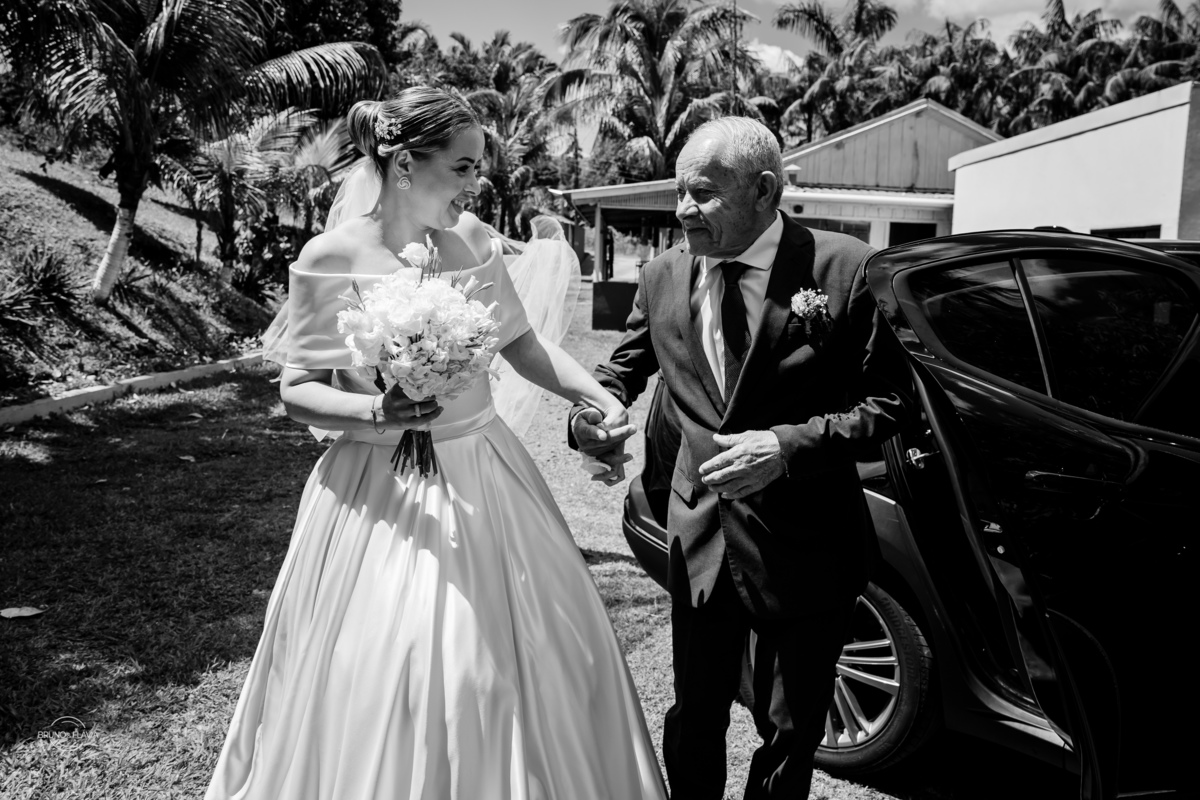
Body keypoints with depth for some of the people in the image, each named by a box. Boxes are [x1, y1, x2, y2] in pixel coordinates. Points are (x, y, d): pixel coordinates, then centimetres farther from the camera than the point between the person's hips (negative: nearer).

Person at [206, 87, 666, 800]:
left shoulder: (470, 237, 0)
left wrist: (598, 395, -4)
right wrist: (373, 412, -22)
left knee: (528, 657, 13)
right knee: (387, 682, 2)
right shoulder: (330, 259, -11)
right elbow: (298, 390, -5)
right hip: (385, 492, -4)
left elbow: (522, 342, 9)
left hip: (485, 476, 5)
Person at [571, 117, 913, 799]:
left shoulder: (844, 269, -13)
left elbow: (890, 399, -10)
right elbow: (623, 371, 11)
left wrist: (789, 445, -23)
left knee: (791, 733, 16)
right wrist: (591, 415, -11)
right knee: (695, 720, 19)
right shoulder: (663, 278, -2)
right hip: (700, 537, 3)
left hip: (807, 545, -3)